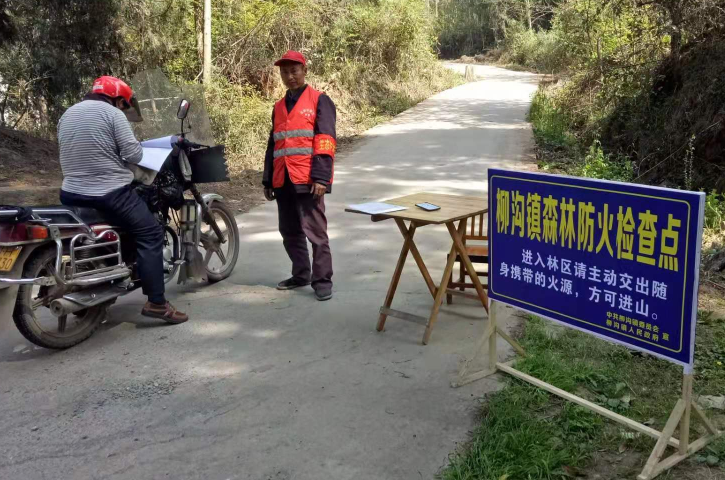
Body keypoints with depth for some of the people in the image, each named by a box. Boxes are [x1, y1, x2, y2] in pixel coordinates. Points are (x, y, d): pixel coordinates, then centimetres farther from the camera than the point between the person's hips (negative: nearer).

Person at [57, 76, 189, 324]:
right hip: (110, 194, -8)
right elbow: (134, 154, -11)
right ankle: (156, 303, -7)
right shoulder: (112, 113, -7)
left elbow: (69, 153, 20)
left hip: (71, 195, 8)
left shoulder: (66, 115, 16)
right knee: (150, 234, 0)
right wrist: (136, 144, 9)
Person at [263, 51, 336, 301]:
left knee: (315, 232, -4)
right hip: (284, 181, 7)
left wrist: (321, 177, -19)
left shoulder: (319, 101, -1)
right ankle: (300, 274, 24)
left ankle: (322, 280, 3)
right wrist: (268, 180, 17)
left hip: (308, 180, -6)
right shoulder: (279, 107, 19)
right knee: (290, 232, 12)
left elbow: (325, 141, -10)